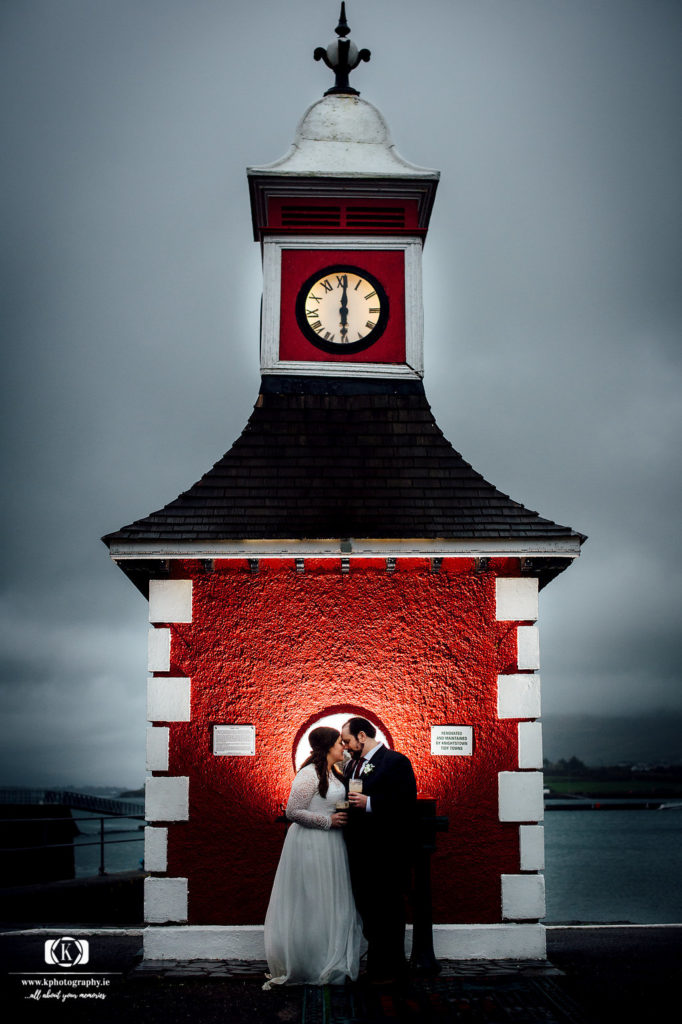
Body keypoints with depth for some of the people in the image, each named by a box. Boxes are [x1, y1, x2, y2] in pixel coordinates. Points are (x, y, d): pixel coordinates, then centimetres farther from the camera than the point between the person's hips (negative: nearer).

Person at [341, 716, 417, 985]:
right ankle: (375, 965, 24)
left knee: (388, 911, 1)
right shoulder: (351, 765, 15)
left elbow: (406, 803, -18)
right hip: (360, 850, 8)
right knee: (367, 909, 14)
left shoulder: (395, 762, -9)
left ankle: (390, 969, 12)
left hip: (386, 852, -8)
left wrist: (370, 803, -23)